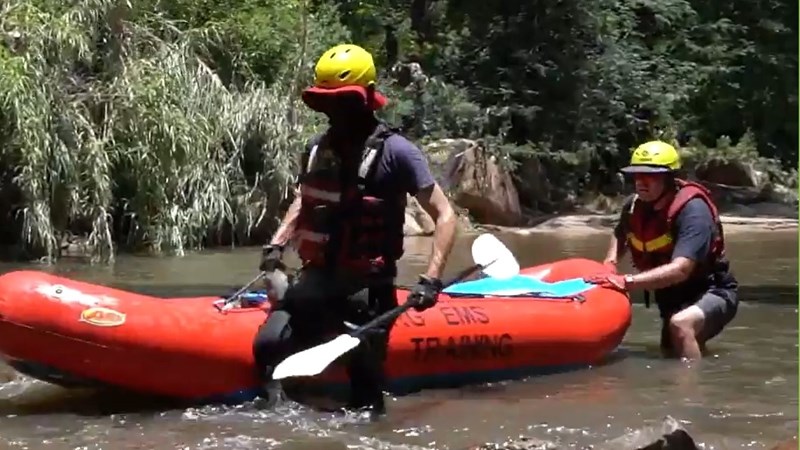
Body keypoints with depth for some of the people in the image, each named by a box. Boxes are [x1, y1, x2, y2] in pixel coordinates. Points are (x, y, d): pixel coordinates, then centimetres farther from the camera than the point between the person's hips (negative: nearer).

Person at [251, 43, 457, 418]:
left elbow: (444, 216, -10)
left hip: (366, 288, -5)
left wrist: (431, 280, -21)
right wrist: (277, 244, 7)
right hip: (316, 279, 5)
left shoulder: (393, 151, -11)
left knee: (364, 377, -9)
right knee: (269, 344, -14)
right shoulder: (317, 148, 8)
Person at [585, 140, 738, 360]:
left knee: (680, 324, -38)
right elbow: (620, 235, 18)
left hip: (712, 292, -8)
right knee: (671, 354, 25)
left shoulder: (692, 210, -28)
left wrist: (626, 282, -45)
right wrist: (609, 265, -2)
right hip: (674, 297, 8)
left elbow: (680, 270, -40)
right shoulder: (634, 205, -7)